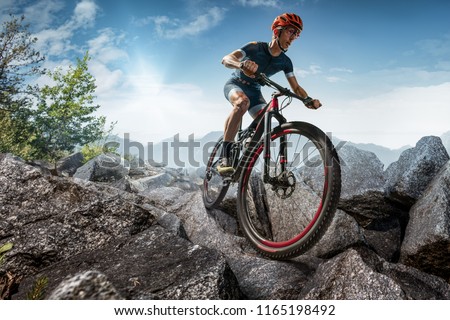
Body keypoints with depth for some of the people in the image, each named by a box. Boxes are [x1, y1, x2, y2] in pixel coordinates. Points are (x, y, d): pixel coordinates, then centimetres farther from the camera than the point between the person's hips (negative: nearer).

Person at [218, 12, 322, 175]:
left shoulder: (285, 62, -6)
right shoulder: (255, 47, -20)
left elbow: (296, 87, -3)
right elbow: (225, 59, -32)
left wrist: (308, 99, -25)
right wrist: (241, 64, -55)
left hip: (254, 91, 6)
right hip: (235, 84, -5)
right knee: (243, 102, -40)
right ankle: (224, 157, -41)